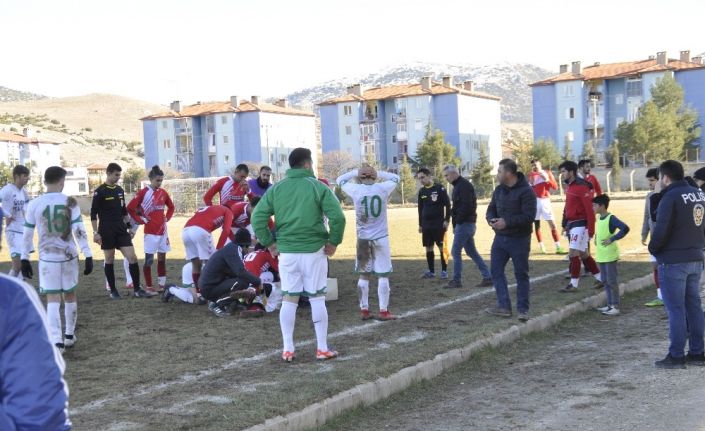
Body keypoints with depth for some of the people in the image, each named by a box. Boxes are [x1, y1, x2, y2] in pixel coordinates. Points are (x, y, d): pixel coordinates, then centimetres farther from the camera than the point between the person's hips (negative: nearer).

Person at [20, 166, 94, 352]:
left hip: (48, 258, -1)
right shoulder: (70, 202, -6)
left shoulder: (34, 205, -4)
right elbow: (79, 230, -10)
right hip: (69, 256, 1)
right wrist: (88, 255, -7)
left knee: (53, 300, 0)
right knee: (70, 295, 17)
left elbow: (27, 234, 1)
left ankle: (56, 341, -13)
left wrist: (24, 258, 10)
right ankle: (69, 336, 30)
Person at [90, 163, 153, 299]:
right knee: (110, 260, 4)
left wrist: (129, 227, 16)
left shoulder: (120, 190, 11)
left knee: (132, 258, -3)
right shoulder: (99, 192, -7)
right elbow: (93, 214, -7)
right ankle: (113, 290, 15)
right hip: (107, 231, -5)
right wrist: (96, 232, -11)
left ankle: (137, 290, 2)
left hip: (121, 230, 5)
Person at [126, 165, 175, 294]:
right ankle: (149, 287, 6)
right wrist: (140, 220, -7)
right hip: (150, 231, -5)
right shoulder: (143, 192, -7)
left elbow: (171, 207, 23)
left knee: (162, 258, 9)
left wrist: (167, 218, 9)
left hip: (163, 230, 5)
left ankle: (162, 285, 16)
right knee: (149, 259, -1)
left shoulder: (163, 192, 8)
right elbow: (130, 208, -7)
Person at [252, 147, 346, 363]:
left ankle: (288, 349, 10)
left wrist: (269, 243, 6)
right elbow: (337, 216, -14)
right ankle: (322, 348, 10)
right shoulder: (318, 187, -4)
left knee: (289, 300, 9)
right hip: (314, 251, -2)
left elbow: (257, 217, -1)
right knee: (317, 299, 6)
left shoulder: (276, 189, 5)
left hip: (287, 252, 3)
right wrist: (333, 241, -2)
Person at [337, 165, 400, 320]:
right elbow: (395, 178, 15)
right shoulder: (383, 188, -6)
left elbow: (340, 180, 12)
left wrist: (356, 172, 16)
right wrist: (377, 173, 14)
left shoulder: (356, 190, -7)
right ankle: (383, 311, 5)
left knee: (363, 275, 11)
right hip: (381, 238, -1)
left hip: (363, 239, 1)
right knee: (383, 276, 4)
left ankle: (364, 310, 15)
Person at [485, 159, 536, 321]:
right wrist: (491, 219, -8)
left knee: (521, 274, 3)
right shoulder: (499, 190, 8)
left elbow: (529, 216, -22)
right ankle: (504, 306, 12)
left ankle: (522, 309, 13)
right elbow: (491, 209, 15)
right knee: (496, 270, 5)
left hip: (519, 240, -7)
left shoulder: (526, 191, -16)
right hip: (500, 238, 7)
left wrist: (506, 222, -25)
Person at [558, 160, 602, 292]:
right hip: (571, 224, 10)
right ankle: (600, 279, 24)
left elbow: (590, 210, -18)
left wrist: (591, 230, -20)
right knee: (583, 254, 14)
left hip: (580, 225, -10)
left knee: (573, 253, -8)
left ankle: (573, 284, -1)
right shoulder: (569, 187, 12)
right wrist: (565, 224, 16)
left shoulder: (582, 187, -16)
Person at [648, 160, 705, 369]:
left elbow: (661, 230, -20)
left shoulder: (670, 197, -16)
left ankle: (676, 356, 2)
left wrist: (652, 248, -3)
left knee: (675, 309, -2)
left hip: (673, 261, -8)